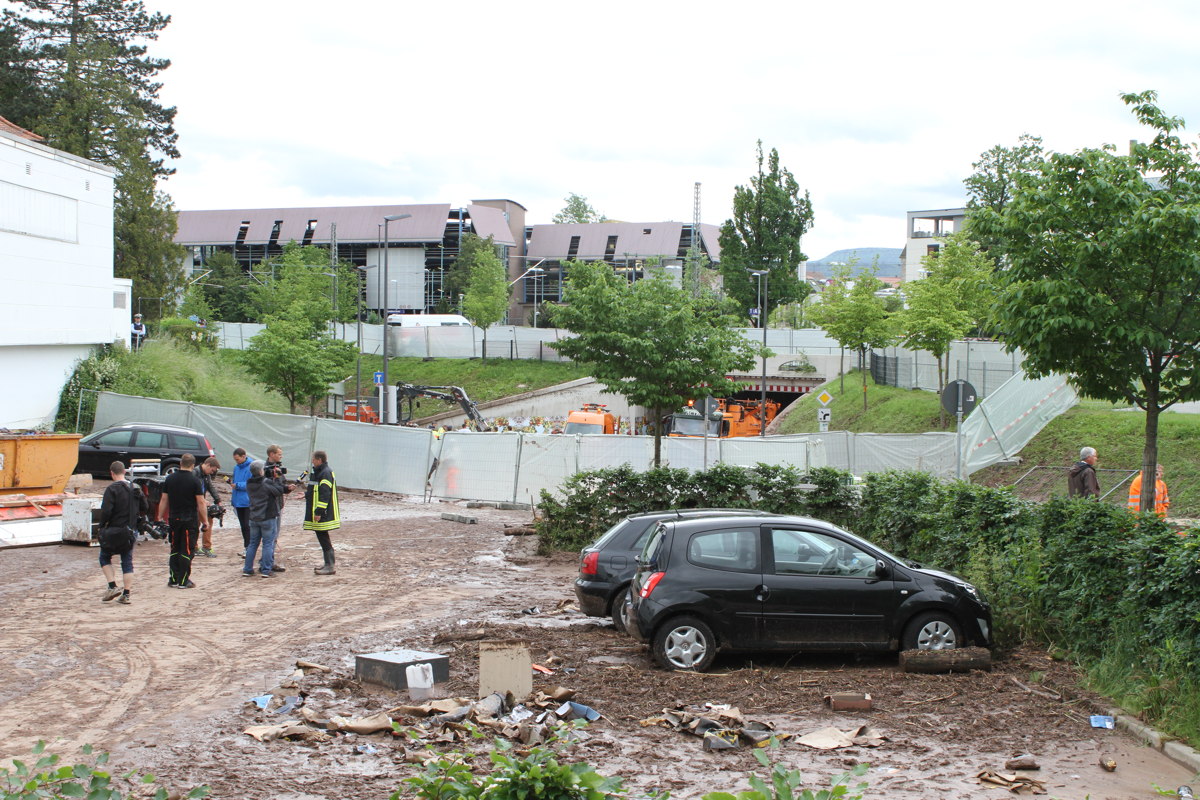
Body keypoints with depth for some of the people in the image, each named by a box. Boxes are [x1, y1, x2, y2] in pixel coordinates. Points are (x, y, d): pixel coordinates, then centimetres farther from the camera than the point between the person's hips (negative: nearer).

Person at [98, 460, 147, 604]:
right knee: (127, 562, 9)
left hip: (114, 530, -5)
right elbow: (144, 509, 12)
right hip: (131, 531, 5)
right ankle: (126, 594, 6)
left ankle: (112, 587, -1)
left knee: (105, 557, 13)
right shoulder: (135, 489, 6)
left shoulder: (112, 489, -14)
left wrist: (102, 525, -6)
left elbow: (106, 511, -20)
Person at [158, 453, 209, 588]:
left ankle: (173, 579, 14)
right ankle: (183, 581, 0)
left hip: (173, 520, 4)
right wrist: (205, 520, -3)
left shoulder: (170, 479, 4)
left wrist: (160, 517, 17)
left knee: (174, 550, 14)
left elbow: (164, 500, 8)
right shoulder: (195, 480, -9)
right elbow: (201, 503, -11)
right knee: (187, 551, 0)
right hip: (190, 521, -4)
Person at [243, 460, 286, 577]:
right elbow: (279, 490, -14)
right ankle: (266, 570, -1)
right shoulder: (266, 483, -17)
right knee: (268, 544, 1)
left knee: (253, 543, 14)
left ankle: (247, 569, 14)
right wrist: (278, 478, -4)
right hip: (268, 518, -6)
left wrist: (271, 478, 4)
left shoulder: (249, 484, 3)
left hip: (254, 518, 6)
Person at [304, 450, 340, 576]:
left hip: (323, 515, -10)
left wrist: (319, 512, -24)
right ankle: (328, 564, 21)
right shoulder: (319, 472, 17)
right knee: (322, 537, 14)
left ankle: (330, 566, -6)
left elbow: (325, 495, -22)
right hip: (317, 513, 10)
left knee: (323, 538, -8)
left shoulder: (326, 473, -16)